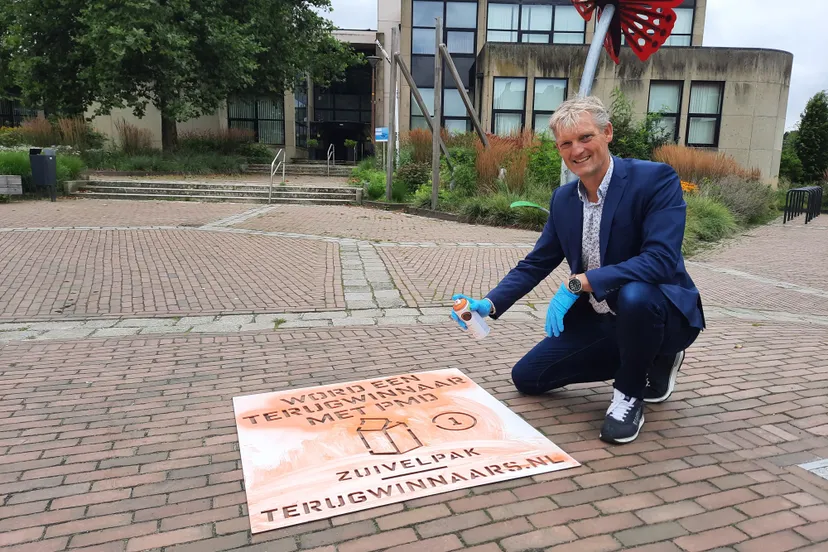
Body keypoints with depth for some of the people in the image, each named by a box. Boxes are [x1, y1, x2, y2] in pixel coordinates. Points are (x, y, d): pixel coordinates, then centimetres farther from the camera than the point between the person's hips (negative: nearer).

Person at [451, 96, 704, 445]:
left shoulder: (656, 179, -19)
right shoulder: (563, 199, 1)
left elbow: (662, 259, -31)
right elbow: (536, 264, 4)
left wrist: (579, 283, -36)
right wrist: (488, 305, -11)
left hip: (662, 312, -6)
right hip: (598, 321, 7)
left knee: (634, 295, -40)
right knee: (527, 378, 4)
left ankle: (629, 393, -8)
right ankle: (648, 361, 17)